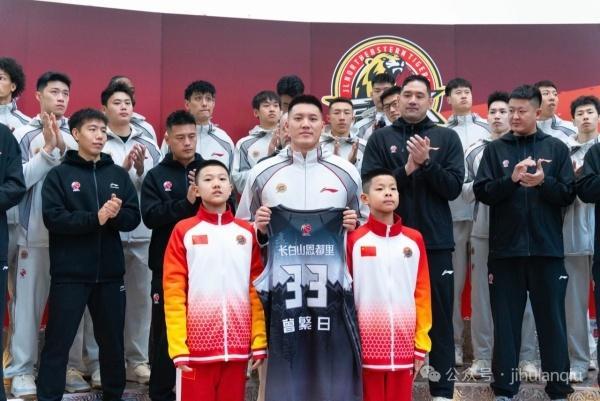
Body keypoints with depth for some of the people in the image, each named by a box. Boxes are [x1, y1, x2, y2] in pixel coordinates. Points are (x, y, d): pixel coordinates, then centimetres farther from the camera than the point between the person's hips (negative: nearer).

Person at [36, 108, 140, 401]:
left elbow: (133, 218, 4)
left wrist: (115, 215, -17)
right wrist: (95, 218, -23)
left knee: (112, 340, 14)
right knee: (58, 342, 2)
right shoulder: (59, 175, 0)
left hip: (110, 273, 4)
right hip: (70, 274, -3)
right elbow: (53, 218, -12)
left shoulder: (119, 175, 10)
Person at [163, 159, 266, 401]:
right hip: (196, 345, -2)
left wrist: (260, 340, 1)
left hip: (238, 346, 3)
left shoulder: (246, 232, 9)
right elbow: (173, 291, -4)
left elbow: (257, 288, 7)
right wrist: (178, 346, -11)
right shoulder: (184, 231, 0)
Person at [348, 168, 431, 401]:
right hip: (367, 343, -2)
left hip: (404, 344, 2)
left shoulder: (414, 240, 4)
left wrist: (421, 342, 4)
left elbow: (422, 293, 6)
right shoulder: (354, 240, -3)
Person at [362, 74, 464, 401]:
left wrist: (426, 162, -16)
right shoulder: (381, 138, 5)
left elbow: (453, 188, -3)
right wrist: (408, 168, -16)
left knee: (440, 316, 5)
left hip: (436, 242, 0)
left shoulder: (447, 138, 6)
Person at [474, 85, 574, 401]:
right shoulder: (495, 149, 7)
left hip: (547, 248, 0)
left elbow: (568, 194, 2)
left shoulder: (557, 148, 7)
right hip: (505, 248, 0)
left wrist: (544, 181, -16)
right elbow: (481, 192, -2)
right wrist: (511, 179, -17)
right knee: (506, 321, 6)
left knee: (552, 320, 5)